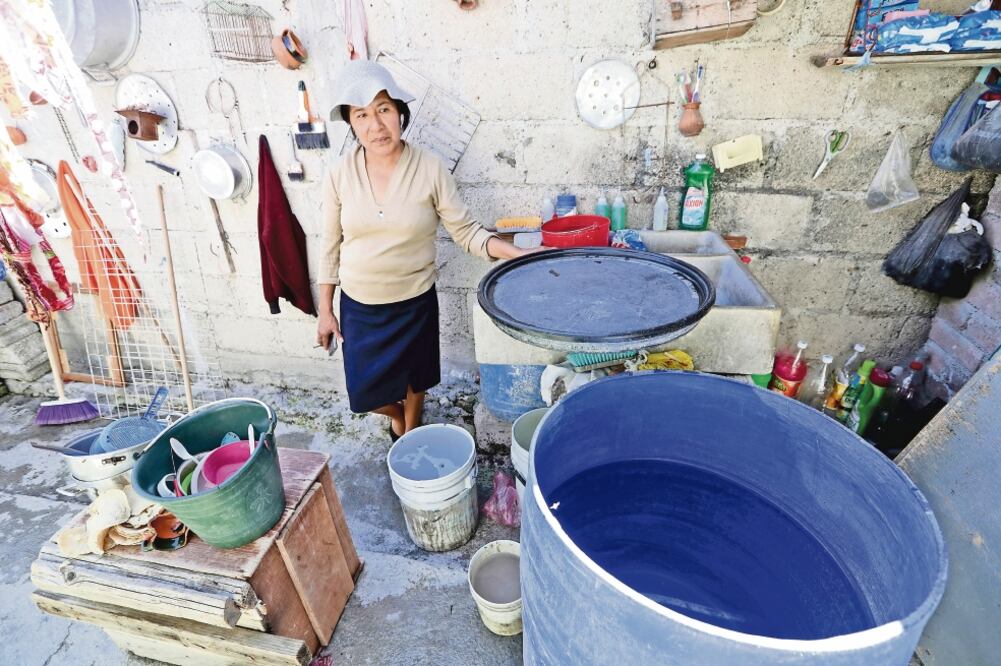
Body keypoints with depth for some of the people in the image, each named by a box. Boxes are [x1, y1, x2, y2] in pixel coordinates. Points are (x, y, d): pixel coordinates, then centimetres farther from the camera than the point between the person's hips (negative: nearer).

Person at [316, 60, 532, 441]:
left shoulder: (430, 170, -13)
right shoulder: (339, 176, -8)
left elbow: (466, 232, -10)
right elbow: (331, 248, 0)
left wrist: (518, 255, -25)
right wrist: (325, 312, 2)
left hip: (415, 300, -1)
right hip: (358, 305, 2)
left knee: (413, 376, 19)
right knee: (367, 389, 11)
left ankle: (410, 432, 51)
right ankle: (397, 414, 48)